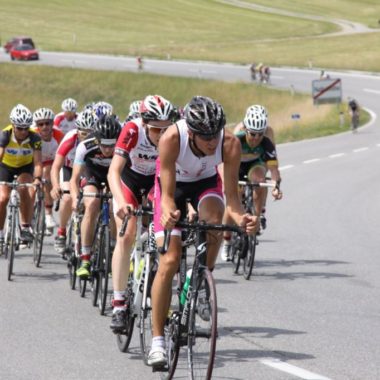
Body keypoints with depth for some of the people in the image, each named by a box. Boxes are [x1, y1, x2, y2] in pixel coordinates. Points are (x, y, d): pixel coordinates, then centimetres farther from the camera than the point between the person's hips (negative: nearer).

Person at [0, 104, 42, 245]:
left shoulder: (34, 138, -29)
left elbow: (38, 162, -35)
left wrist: (37, 178, -53)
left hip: (25, 166, 0)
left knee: (24, 190, -29)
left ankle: (25, 227, -17)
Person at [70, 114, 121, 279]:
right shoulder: (86, 147, -33)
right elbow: (75, 179, -27)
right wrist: (75, 198, -44)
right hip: (92, 174, -1)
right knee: (92, 206, -27)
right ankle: (85, 260, -24)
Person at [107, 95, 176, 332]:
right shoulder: (132, 131, -34)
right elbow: (114, 171, -38)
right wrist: (121, 203, -54)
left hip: (157, 181, 2)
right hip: (129, 180, -2)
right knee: (126, 236, -17)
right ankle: (118, 305, -16)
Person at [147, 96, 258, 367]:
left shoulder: (230, 144, -33)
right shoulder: (172, 139, -38)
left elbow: (231, 196, -31)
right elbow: (168, 195, -35)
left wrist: (241, 218, -51)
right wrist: (168, 213, -57)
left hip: (206, 182, 1)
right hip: (173, 184, -1)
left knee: (215, 220, -34)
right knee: (170, 260, -12)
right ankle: (157, 341, -6)